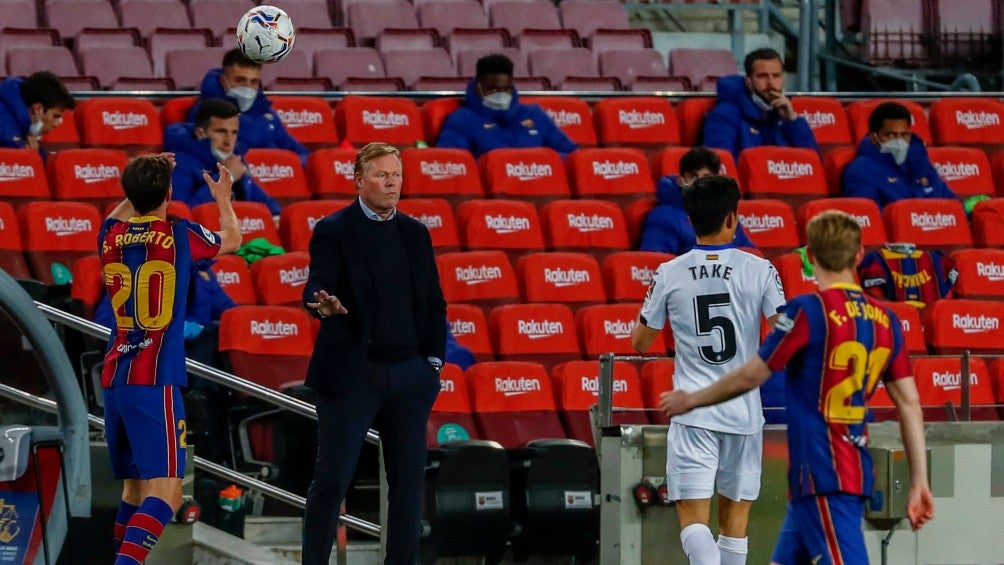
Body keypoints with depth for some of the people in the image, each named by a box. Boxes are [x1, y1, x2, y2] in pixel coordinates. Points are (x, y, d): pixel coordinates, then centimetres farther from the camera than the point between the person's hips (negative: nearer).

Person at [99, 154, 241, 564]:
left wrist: (142, 181, 42)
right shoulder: (178, 236, -5)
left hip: (114, 379, 6)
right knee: (166, 492, -13)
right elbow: (232, 239, 19)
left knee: (135, 486, 18)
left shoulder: (110, 237, 7)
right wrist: (223, 198, 36)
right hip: (155, 380, -6)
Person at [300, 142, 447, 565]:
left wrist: (433, 360, 7)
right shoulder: (333, 231, -1)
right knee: (332, 479, -5)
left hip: (408, 373, 5)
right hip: (352, 372, -5)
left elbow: (434, 302, 16)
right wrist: (323, 304, -36)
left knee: (408, 479, 5)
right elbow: (317, 286, -13)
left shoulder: (415, 233, 13)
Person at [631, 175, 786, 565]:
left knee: (693, 518, -7)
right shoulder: (759, 270, -4)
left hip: (693, 412, -1)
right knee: (734, 520, 13)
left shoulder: (669, 274, -2)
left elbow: (640, 343, 8)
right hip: (743, 411, 1)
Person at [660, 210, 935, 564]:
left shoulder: (808, 311, -11)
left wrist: (691, 400, 10)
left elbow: (750, 377, -6)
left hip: (822, 473, -8)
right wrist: (919, 482, 11)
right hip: (858, 472, 8)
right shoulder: (885, 320, 8)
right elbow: (909, 403, 8)